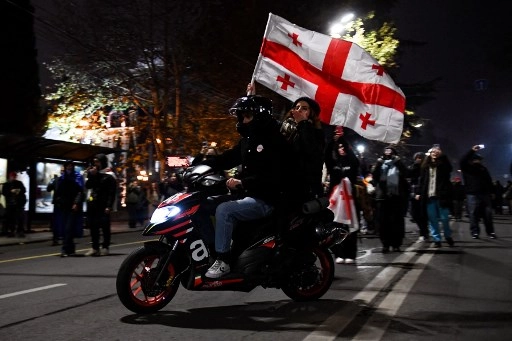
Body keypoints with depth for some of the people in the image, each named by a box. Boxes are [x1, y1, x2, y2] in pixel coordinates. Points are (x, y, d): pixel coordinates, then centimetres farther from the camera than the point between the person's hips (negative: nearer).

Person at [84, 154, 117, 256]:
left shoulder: (109, 175, -4)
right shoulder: (94, 174, 17)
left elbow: (112, 193, -9)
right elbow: (88, 186, 7)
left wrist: (109, 206, -16)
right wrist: (91, 176, -5)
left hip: (103, 205, -6)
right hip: (93, 204, 6)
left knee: (105, 227, -2)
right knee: (93, 226, 7)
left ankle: (105, 247, 4)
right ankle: (95, 248, 13)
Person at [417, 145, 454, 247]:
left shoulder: (443, 164, 4)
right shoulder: (426, 165, 11)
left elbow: (449, 168, -19)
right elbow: (422, 180, 12)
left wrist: (441, 155, -17)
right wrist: (420, 193, 5)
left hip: (441, 195, -3)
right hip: (429, 196, 3)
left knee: (444, 218, 0)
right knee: (432, 219, 3)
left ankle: (448, 236, 22)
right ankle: (436, 239, 9)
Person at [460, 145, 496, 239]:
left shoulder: (483, 168, 17)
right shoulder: (466, 168, 3)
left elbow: (489, 181, 20)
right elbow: (462, 161, -18)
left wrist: (491, 191, 13)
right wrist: (472, 151, -22)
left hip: (485, 194, 4)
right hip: (472, 195, -4)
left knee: (488, 214, 4)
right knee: (473, 214, -5)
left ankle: (490, 232, 11)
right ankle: (475, 232, 1)